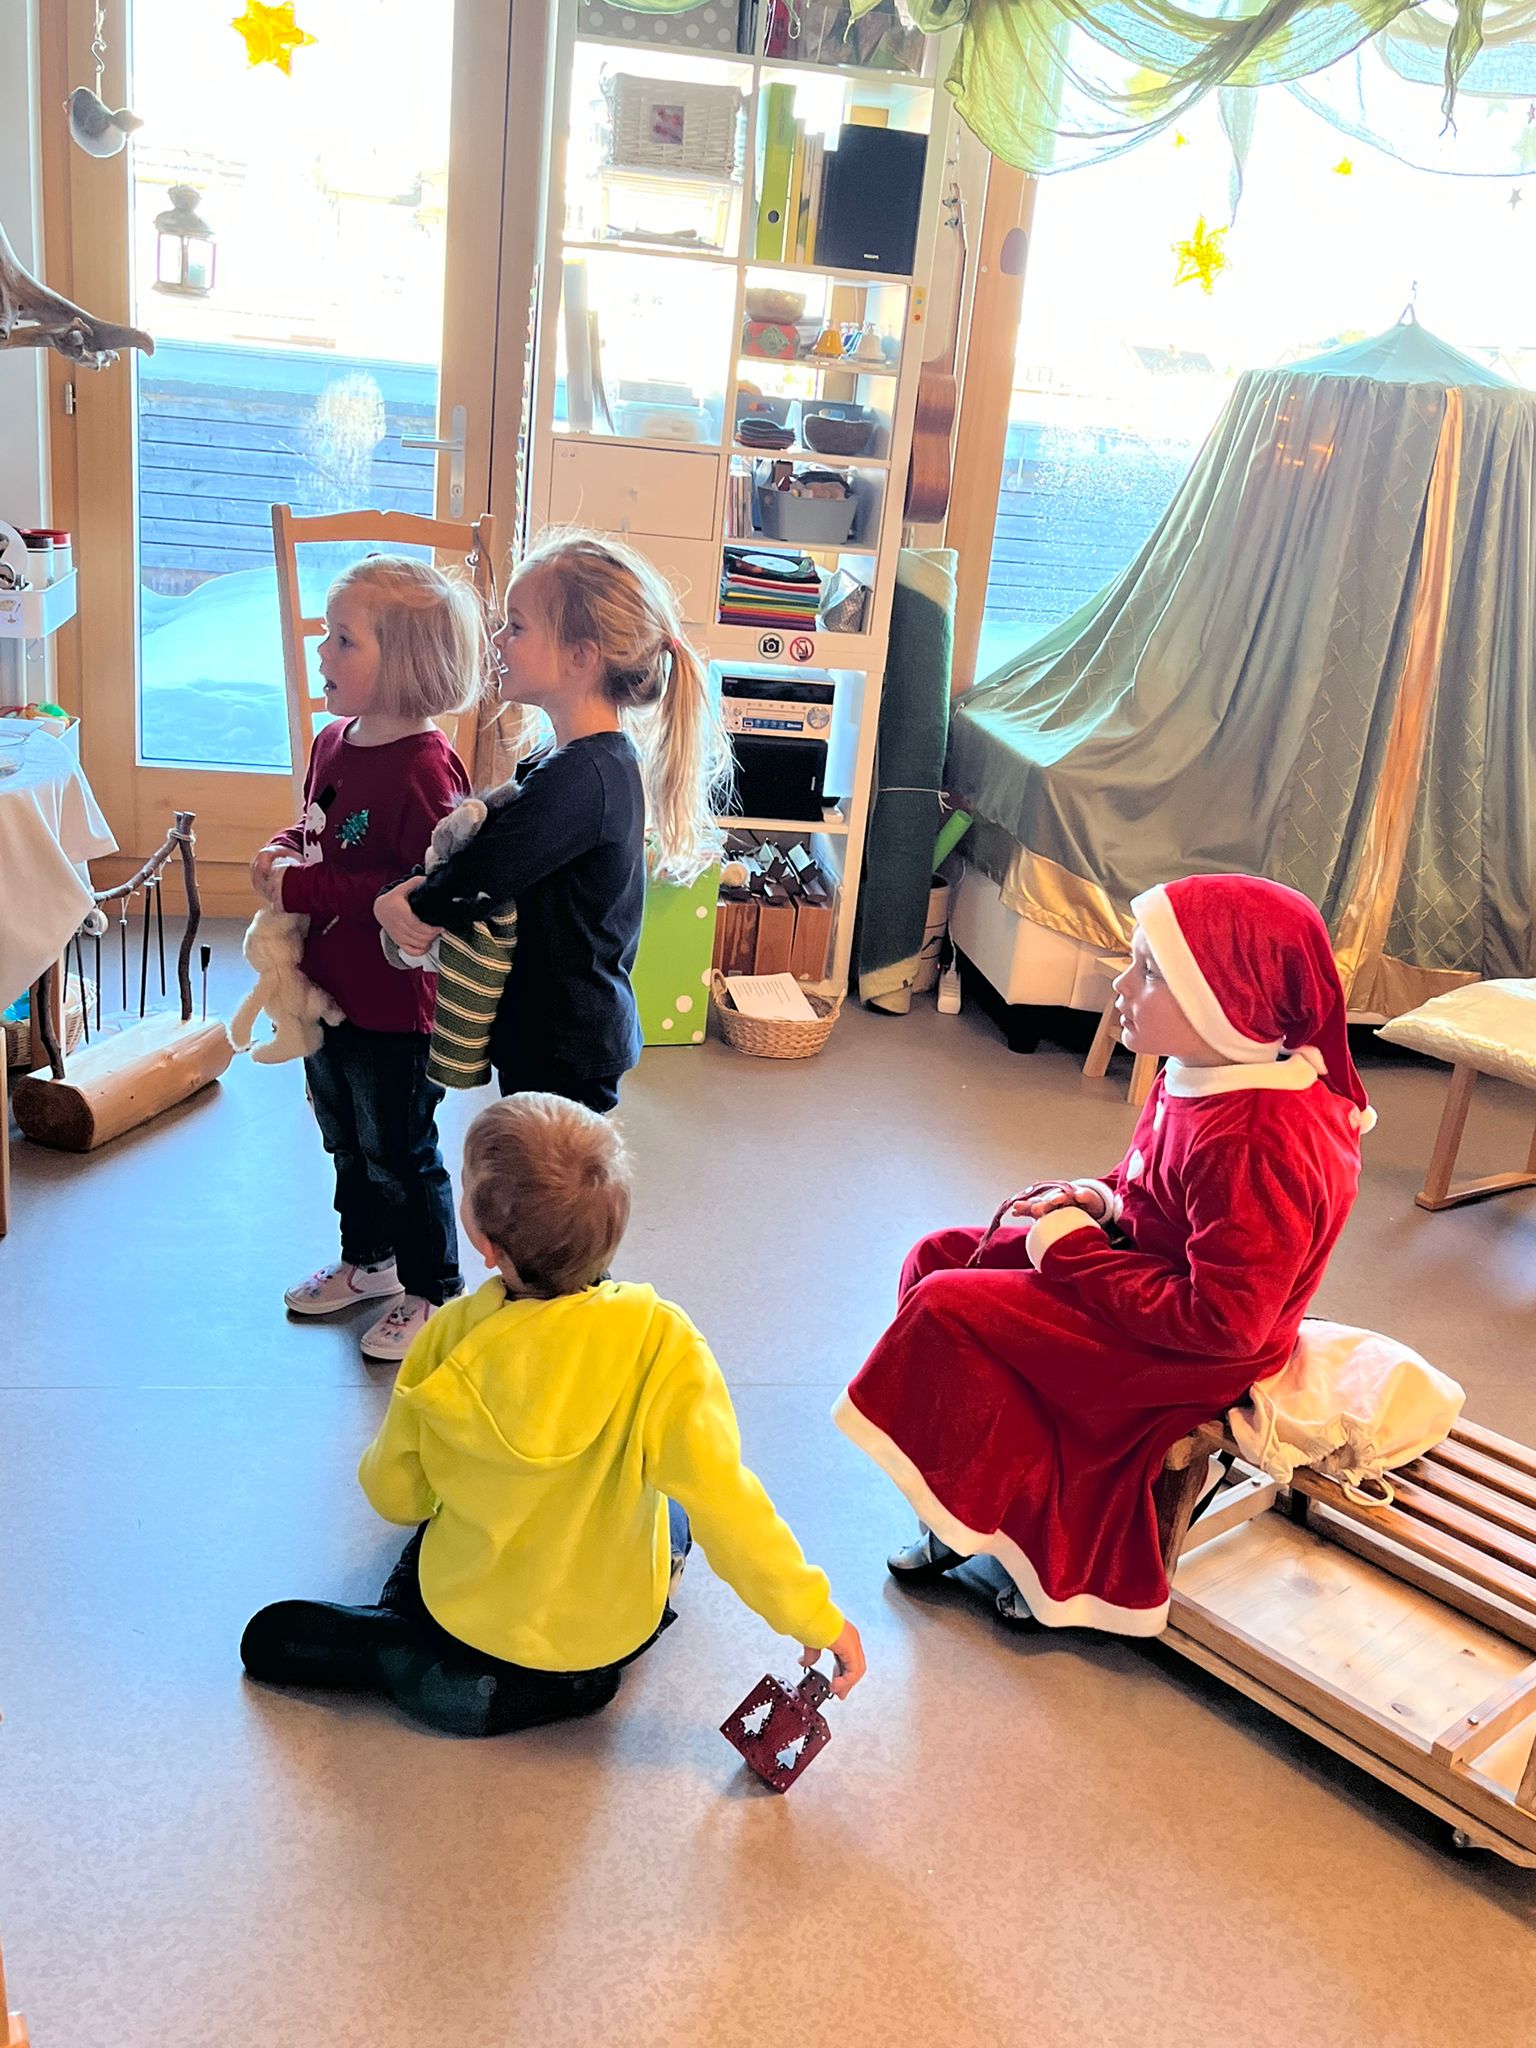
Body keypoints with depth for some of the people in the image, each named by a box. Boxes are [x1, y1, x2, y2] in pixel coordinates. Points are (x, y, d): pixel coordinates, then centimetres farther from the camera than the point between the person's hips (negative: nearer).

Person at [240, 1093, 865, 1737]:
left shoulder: (448, 1340, -22)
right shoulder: (659, 1342, -29)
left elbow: (394, 1495, -8)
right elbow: (723, 1497, -32)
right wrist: (814, 1617, -21)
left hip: (467, 1611, 0)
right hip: (609, 1630, 0)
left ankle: (419, 1665, 8)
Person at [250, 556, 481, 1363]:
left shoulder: (424, 769, -25)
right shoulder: (332, 743, 3)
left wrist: (305, 889, -27)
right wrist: (284, 851, -3)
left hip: (393, 1004, -9)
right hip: (326, 992, 9)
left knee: (400, 1157, 7)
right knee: (348, 1144, 24)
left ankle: (433, 1292, 26)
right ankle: (368, 1261, 45)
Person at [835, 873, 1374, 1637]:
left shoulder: (1257, 1145, -33)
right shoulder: (1205, 1079, -2)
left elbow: (1222, 1320, -30)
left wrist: (1075, 1253, -23)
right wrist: (1099, 1199, -4)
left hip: (1182, 1357, -10)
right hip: (1145, 1276, 10)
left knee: (946, 1307, -15)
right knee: (940, 1255, 8)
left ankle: (1046, 1541, 4)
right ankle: (960, 1513, 17)